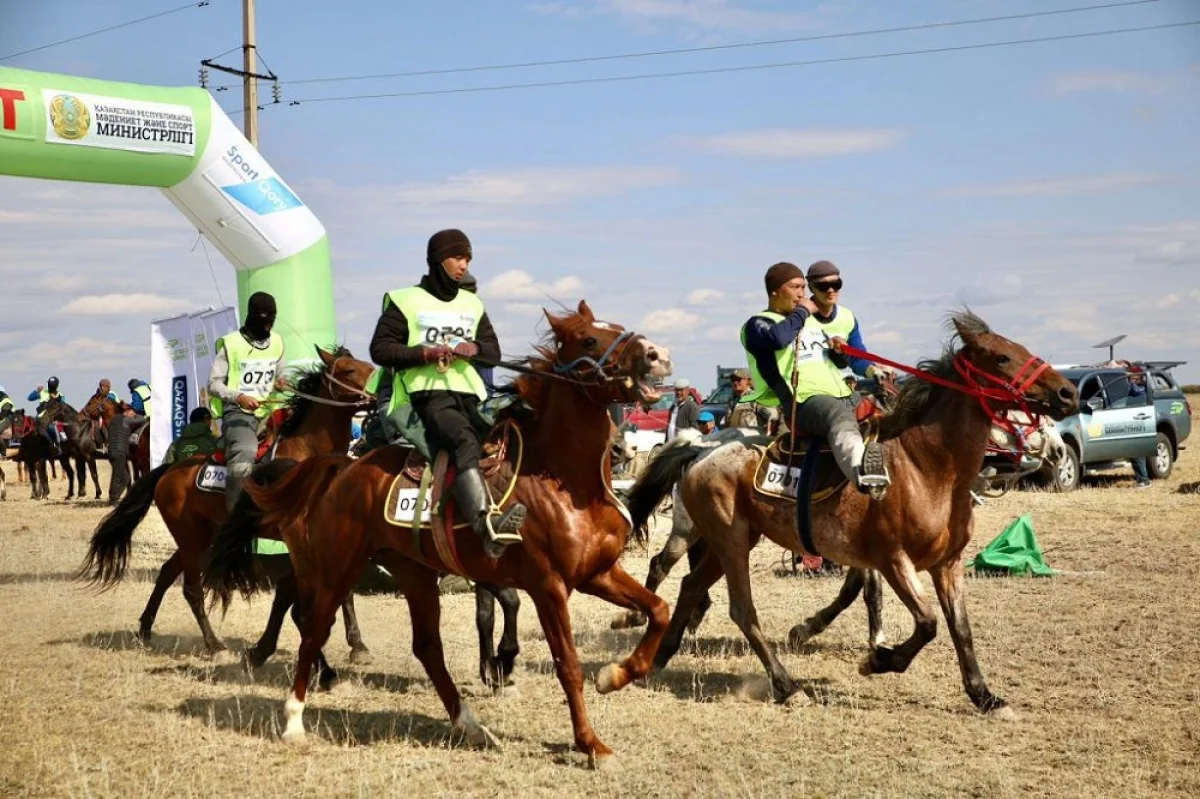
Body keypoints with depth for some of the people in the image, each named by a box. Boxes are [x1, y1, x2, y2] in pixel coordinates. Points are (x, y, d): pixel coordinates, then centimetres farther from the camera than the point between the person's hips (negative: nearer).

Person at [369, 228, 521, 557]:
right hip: (427, 391, -7)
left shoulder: (472, 304, 24)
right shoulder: (406, 302, 7)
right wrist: (424, 353, -13)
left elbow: (493, 352, 23)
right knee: (465, 442, -34)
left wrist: (474, 349, -1)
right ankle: (487, 524, -53)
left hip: (469, 392, 8)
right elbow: (380, 349, 1)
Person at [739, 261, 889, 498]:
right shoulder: (758, 323, 9)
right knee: (841, 418, -40)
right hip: (804, 401, -11)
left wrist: (839, 352, 12)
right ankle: (861, 467, -71)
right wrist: (802, 312, 1)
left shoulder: (812, 322, 32)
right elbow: (778, 338, -17)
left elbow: (839, 363, 37)